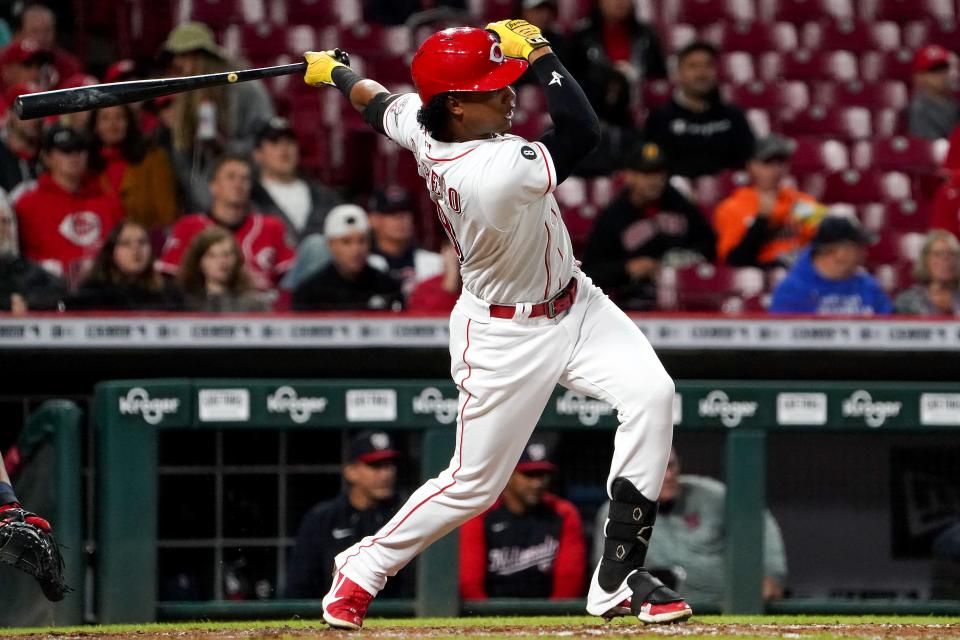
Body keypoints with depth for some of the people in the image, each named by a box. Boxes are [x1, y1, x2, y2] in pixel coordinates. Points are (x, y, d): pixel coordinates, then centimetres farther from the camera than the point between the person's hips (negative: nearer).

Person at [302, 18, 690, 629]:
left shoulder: (421, 124, -10)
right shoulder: (492, 171, -35)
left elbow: (379, 104, 11)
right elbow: (585, 131, -39)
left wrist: (333, 72, 32)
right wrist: (538, 53, -29)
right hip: (506, 337, -8)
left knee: (652, 395, -13)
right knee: (472, 485, 6)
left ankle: (620, 578, -7)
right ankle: (363, 568, 33)